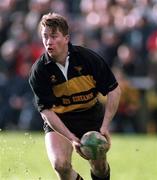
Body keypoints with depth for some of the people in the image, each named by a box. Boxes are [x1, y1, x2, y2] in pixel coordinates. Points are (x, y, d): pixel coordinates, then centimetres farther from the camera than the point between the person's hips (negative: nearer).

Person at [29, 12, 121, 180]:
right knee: (60, 164, -22)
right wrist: (71, 138, -31)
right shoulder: (38, 70, -19)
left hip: (91, 115, 1)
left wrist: (105, 126, -20)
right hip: (58, 121, -1)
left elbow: (114, 90, -11)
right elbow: (46, 110, -20)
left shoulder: (88, 58, -17)